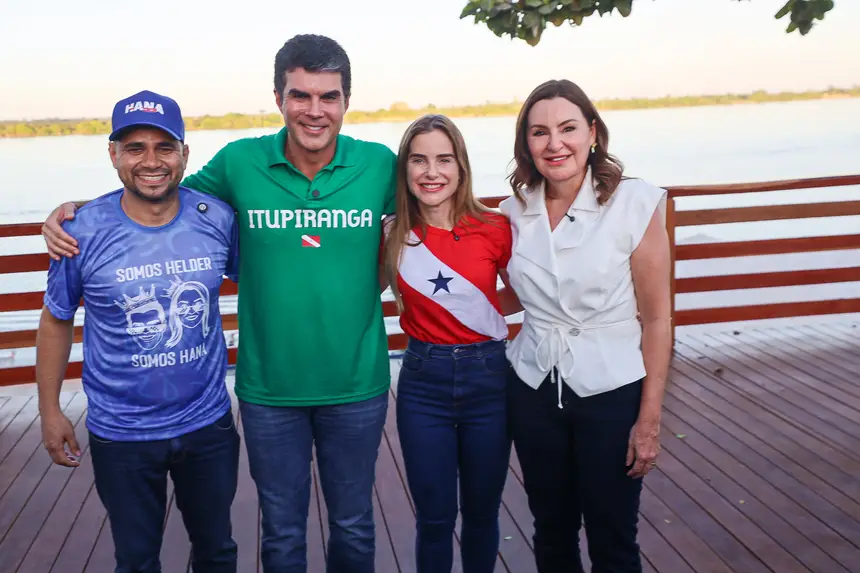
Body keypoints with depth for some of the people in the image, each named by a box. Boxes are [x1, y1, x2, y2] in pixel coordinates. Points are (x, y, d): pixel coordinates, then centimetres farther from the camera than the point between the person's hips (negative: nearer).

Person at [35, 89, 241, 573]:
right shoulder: (83, 231, -14)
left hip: (208, 424, 2)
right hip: (120, 435, -1)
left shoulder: (218, 219, -11)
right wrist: (50, 411, 2)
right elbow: (57, 321, -1)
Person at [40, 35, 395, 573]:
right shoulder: (240, 163, -8)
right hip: (269, 388, 0)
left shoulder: (381, 164, -8)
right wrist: (74, 209, -6)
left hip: (357, 387, 0)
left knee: (354, 527, 19)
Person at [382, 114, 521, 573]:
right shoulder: (393, 236, -6)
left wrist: (478, 312, -4)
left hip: (487, 376, 0)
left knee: (482, 512, 14)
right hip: (423, 382, 0)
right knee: (434, 517, 9)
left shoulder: (495, 229, -9)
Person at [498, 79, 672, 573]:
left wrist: (649, 420, -11)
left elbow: (657, 318, -10)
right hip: (533, 393, 4)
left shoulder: (634, 203, -12)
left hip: (612, 393, -3)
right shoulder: (515, 212, -1)